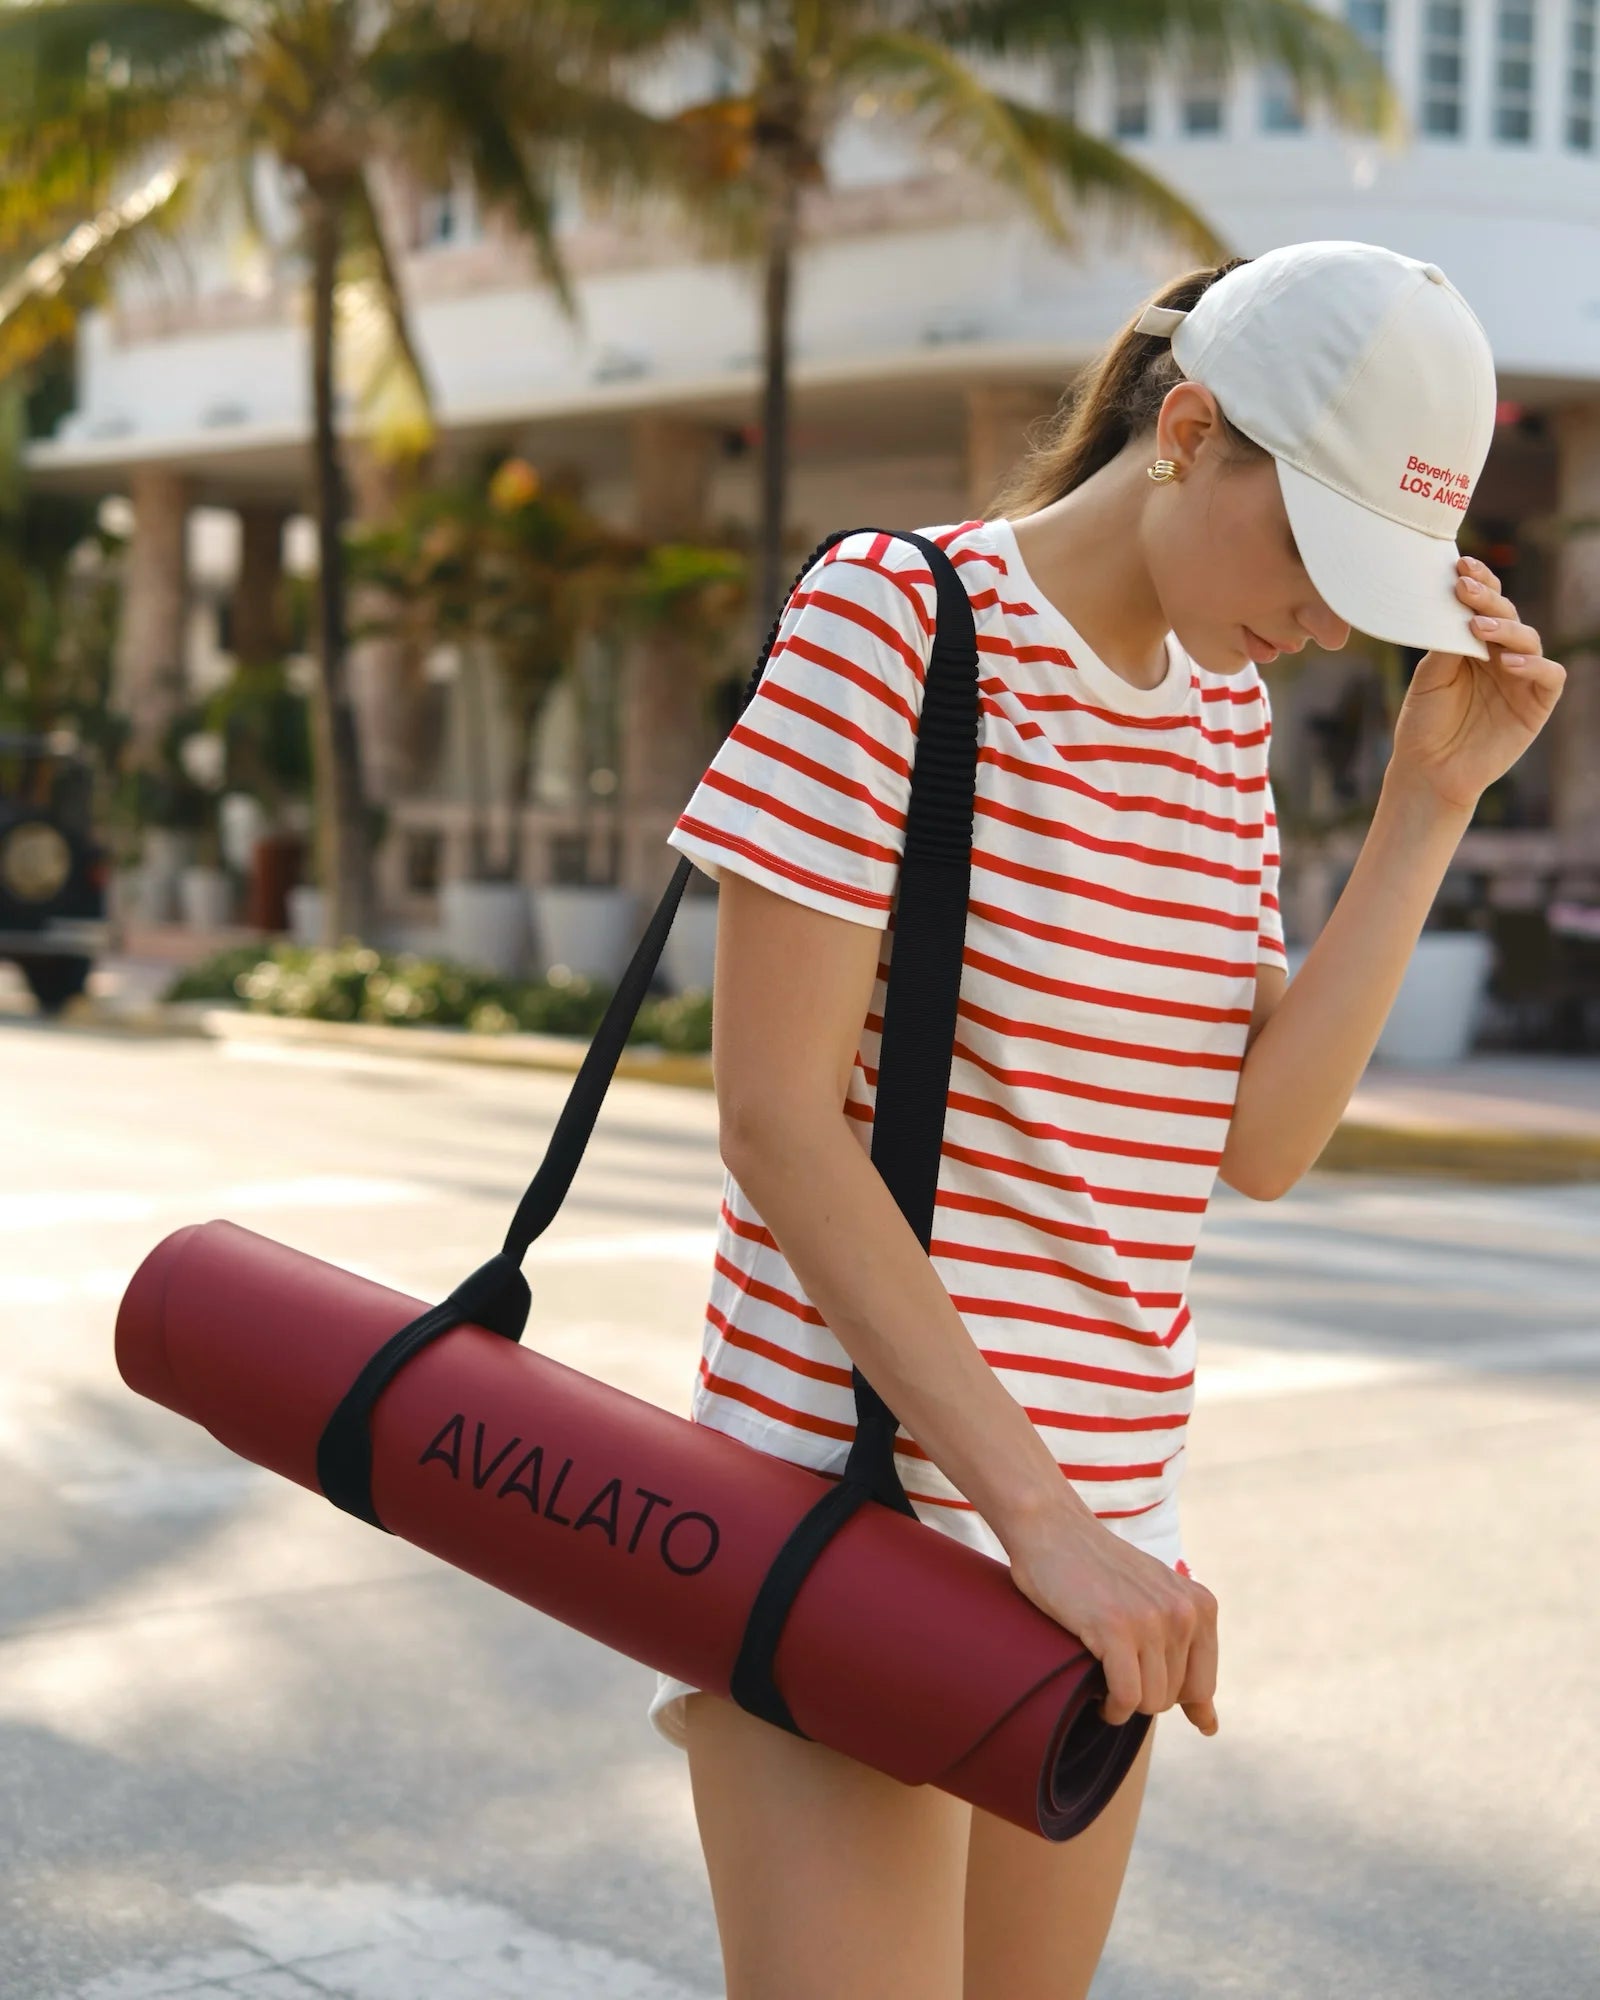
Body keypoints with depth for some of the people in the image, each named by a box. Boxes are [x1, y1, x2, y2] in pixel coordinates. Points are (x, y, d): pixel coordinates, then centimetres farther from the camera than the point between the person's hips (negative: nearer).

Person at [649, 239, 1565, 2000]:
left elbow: (1257, 1144, 2)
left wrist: (1429, 802, -4)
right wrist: (1040, 1513, -21)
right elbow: (773, 1114, -17)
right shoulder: (894, 618, -12)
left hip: (1093, 1509, 7)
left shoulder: (1225, 703, 10)